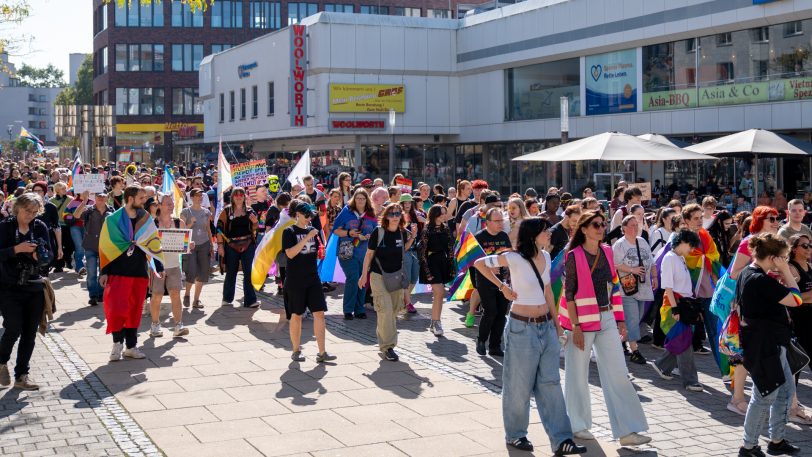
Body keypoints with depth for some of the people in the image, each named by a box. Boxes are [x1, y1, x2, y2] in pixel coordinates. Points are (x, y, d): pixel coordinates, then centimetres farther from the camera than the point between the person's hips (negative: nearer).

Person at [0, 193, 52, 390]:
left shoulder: (40, 227, 3)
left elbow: (49, 253, 5)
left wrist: (41, 255, -16)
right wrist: (17, 249, -24)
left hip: (34, 288, 3)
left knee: (30, 333, 4)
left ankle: (21, 376, 14)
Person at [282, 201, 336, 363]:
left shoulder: (312, 230, 10)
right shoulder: (289, 232, -6)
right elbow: (290, 253, -20)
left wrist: (321, 252, 2)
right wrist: (307, 238, -22)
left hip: (313, 278, 5)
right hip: (296, 281, -5)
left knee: (319, 313, -2)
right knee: (297, 315, 6)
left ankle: (322, 353, 0)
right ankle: (296, 351, 18)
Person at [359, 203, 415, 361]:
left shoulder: (403, 233, -1)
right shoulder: (378, 232, -12)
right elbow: (369, 254, -4)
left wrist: (411, 238, -1)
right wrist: (364, 275, -2)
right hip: (379, 275, -5)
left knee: (394, 311, 12)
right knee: (386, 310, -12)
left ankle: (382, 339, 34)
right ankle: (387, 347, -6)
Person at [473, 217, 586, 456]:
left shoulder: (545, 256, 4)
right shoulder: (514, 259, -14)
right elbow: (480, 263, -4)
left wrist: (556, 322, 16)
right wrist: (502, 287, -5)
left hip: (546, 326, 6)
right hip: (522, 328, -6)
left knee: (550, 383, 5)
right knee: (519, 384, 6)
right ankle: (515, 435, 23)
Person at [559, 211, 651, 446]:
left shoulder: (607, 252, 7)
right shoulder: (574, 256, -9)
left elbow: (614, 287, 12)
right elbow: (569, 294, -11)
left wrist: (620, 319, 9)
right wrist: (575, 326, -15)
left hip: (606, 319, 5)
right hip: (582, 319, -5)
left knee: (618, 374, 2)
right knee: (578, 374, 6)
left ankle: (626, 431, 5)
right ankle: (578, 425, 22)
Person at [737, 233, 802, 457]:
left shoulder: (747, 273, 7)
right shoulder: (761, 280, -24)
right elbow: (795, 300, -17)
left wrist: (781, 277, 4)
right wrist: (786, 273, -11)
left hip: (770, 343, 11)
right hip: (764, 344, -11)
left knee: (786, 390, 19)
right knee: (765, 396, 0)